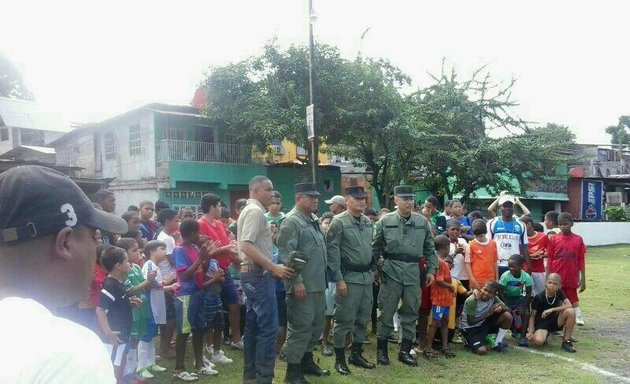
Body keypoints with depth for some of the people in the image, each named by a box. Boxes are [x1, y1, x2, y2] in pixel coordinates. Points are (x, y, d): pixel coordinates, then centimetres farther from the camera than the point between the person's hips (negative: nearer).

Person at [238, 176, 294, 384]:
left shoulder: (250, 210, 17)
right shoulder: (256, 211, -14)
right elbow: (247, 246, -25)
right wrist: (274, 267, -24)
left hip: (252, 274, 11)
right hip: (259, 275, -11)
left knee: (254, 325, 15)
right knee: (268, 327, -7)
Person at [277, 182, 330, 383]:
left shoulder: (313, 220, 14)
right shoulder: (291, 221, -13)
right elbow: (286, 254, -20)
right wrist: (296, 281, -22)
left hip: (318, 284, 9)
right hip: (302, 286, -9)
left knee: (316, 325, 18)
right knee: (300, 327, -2)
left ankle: (306, 361, 33)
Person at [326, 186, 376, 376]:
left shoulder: (367, 221, 9)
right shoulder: (338, 222, -11)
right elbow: (332, 252, -13)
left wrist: (372, 269, 15)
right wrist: (339, 279, -16)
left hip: (366, 276, 7)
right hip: (349, 277, -7)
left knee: (363, 318, 15)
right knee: (345, 319, 1)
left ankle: (356, 354, 29)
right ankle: (339, 359, 14)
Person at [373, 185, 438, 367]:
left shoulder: (422, 222, 5)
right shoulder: (385, 221, 0)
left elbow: (430, 249, 11)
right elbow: (375, 248, 6)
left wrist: (431, 270, 6)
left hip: (413, 271, 3)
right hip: (391, 270, -2)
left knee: (411, 311, 9)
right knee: (387, 311, 4)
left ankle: (405, 351, 22)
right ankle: (381, 349, 18)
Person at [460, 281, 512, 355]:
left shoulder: (493, 298, -10)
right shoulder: (471, 301, -27)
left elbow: (508, 309, -8)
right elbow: (470, 322, -24)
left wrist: (500, 308, -32)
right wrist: (488, 313, -28)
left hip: (484, 323, 6)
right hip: (470, 328, -6)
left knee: (507, 316, -14)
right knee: (481, 351, -26)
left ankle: (497, 343, 2)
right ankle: (469, 341, 9)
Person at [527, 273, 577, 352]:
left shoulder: (559, 293, -4)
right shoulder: (538, 298, -15)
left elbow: (569, 305, -18)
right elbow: (532, 316, -9)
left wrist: (552, 309, -25)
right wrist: (530, 332, -21)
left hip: (555, 321, 4)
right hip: (541, 323, -4)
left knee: (571, 311, -24)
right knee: (538, 341, -36)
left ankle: (566, 341, -10)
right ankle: (545, 335, 5)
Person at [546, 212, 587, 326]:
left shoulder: (578, 240, -1)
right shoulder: (554, 239, -1)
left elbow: (581, 261, 2)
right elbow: (549, 260, 1)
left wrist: (583, 279, 2)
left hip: (571, 278, -1)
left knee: (572, 298, 7)